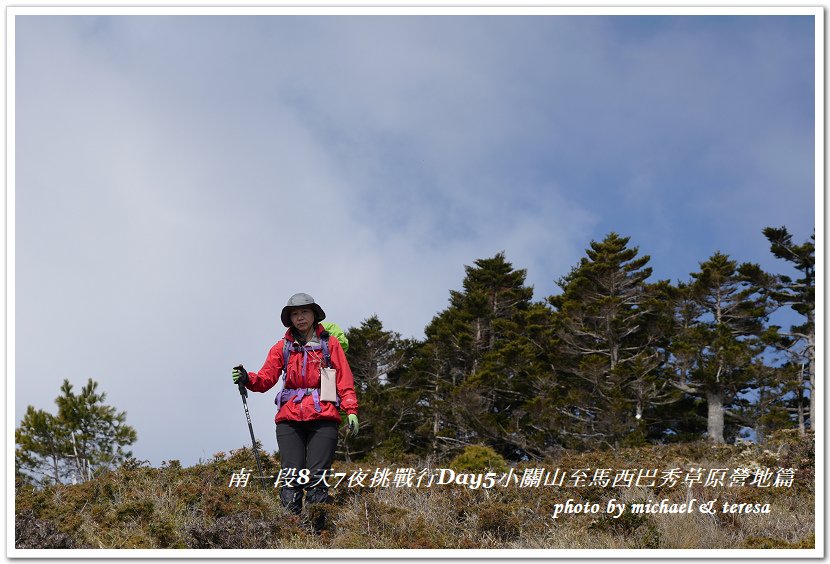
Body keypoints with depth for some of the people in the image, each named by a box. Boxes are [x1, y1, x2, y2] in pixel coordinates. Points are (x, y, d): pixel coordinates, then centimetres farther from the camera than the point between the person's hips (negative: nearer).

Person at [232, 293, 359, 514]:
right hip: (289, 419, 2)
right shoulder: (283, 347, 15)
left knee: (316, 478, -9)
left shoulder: (330, 344, 11)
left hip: (323, 418, -2)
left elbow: (345, 381, 6)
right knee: (291, 477, -7)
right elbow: (266, 378, 5)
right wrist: (247, 379, -16)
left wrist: (351, 411, -6)